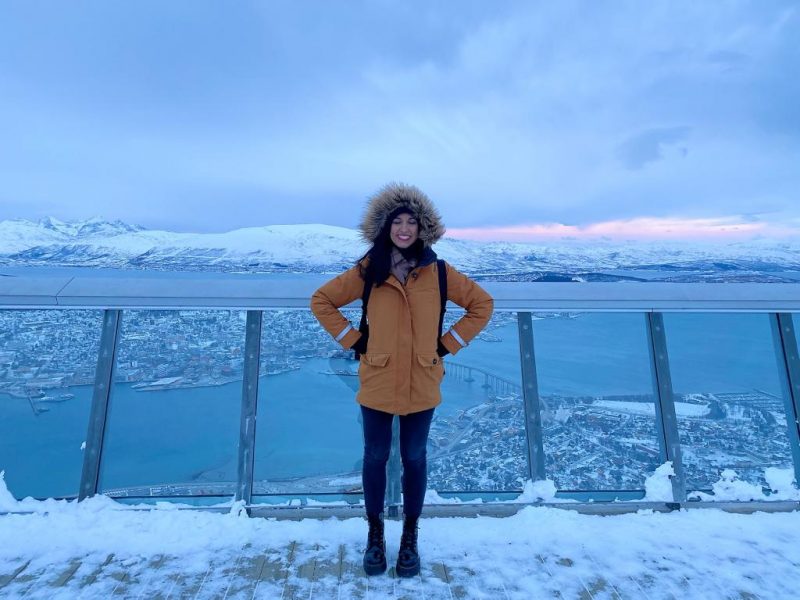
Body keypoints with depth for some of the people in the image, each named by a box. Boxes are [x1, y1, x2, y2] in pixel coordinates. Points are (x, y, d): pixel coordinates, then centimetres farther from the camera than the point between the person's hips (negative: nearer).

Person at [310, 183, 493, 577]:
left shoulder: (437, 272, -3)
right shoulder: (368, 270, -3)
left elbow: (481, 304, 6)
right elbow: (321, 300, 5)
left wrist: (448, 344, -1)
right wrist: (353, 340, -3)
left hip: (421, 385, 1)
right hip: (377, 384, 0)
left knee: (414, 458, 14)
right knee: (375, 457, 13)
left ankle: (410, 538, 35)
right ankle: (375, 535, 36)